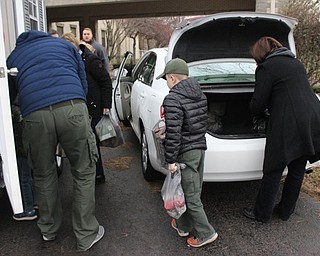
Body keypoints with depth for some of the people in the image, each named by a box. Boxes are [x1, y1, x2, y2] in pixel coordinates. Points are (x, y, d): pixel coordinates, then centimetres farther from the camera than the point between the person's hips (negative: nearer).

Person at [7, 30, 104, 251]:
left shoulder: (12, 57, 31)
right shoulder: (65, 44, 29)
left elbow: (10, 95, 29)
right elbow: (83, 83, 25)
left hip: (35, 115, 1)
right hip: (73, 109, -1)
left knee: (44, 175, 20)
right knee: (84, 173, 11)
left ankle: (49, 229, 39)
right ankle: (86, 235, 21)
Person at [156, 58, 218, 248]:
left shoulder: (173, 100, -18)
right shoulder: (200, 95, 7)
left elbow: (173, 133, -21)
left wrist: (170, 159, -15)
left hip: (186, 152, -8)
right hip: (200, 147, 9)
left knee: (191, 196, 5)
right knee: (192, 192, 18)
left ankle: (206, 233, 16)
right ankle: (183, 225, 34)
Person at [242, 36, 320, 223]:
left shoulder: (267, 68, -4)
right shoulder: (296, 63, 18)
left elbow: (258, 105, -7)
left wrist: (256, 110, 16)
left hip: (287, 126, -8)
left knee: (273, 172, 5)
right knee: (297, 171, 16)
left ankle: (262, 213, 18)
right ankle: (286, 211, 32)